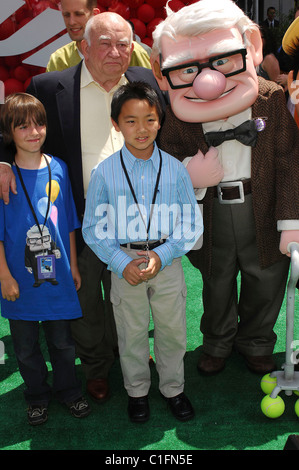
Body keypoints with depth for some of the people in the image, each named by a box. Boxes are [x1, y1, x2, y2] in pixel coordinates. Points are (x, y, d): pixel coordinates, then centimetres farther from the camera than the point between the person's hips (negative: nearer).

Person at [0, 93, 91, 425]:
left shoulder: (58, 168, -1)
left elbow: (69, 223, 6)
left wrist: (73, 266, 8)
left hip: (57, 274, 2)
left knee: (62, 341, 16)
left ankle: (69, 391, 39)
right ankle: (37, 397, 38)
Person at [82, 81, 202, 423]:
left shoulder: (175, 169, -6)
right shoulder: (104, 173, -9)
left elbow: (192, 224, -2)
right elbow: (93, 229, -4)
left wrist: (161, 256, -15)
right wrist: (122, 263, -14)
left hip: (168, 263, 1)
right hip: (125, 263, -1)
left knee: (173, 331, 14)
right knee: (131, 333, 15)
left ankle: (173, 389, 40)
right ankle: (137, 392, 40)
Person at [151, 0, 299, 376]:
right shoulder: (177, 114, -8)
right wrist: (189, 176, -24)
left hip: (262, 208, 0)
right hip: (211, 213, 0)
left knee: (265, 281, 17)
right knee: (217, 282, 19)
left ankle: (255, 343, 45)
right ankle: (218, 342, 47)